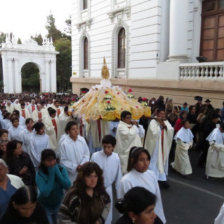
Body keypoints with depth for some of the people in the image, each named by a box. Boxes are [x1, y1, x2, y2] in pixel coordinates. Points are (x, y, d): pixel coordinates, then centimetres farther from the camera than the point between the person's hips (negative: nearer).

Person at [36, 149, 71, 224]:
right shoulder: (40, 174, -22)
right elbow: (45, 193, -32)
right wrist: (51, 175, -30)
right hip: (45, 206, -4)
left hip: (58, 204, 4)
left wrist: (57, 172, -28)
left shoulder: (61, 169, -14)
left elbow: (67, 186, -23)